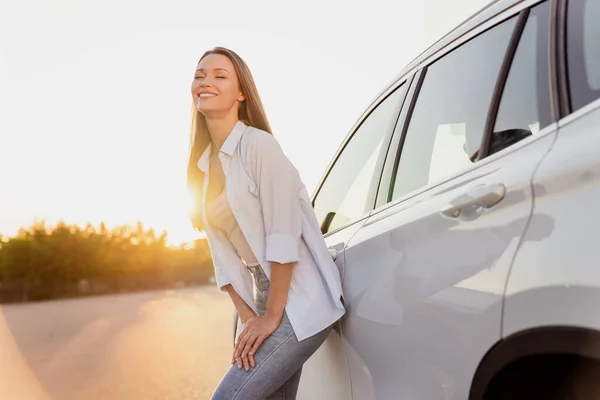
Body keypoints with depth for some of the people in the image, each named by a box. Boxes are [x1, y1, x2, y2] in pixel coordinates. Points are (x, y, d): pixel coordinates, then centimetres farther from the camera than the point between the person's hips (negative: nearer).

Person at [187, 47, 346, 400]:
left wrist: (271, 316, -14)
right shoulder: (203, 166, 9)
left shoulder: (259, 144, -12)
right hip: (266, 305, 7)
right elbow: (224, 255, 7)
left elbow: (284, 236, -17)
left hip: (300, 304, -7)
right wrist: (248, 317, -1)